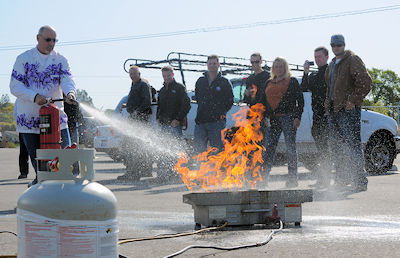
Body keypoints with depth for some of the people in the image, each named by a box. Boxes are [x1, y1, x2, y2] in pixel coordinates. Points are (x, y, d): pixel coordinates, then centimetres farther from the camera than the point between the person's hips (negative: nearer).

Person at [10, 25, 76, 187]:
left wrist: (69, 92, -34)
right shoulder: (24, 58, 0)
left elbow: (67, 79, -10)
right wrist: (35, 96, -22)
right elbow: (15, 87, -6)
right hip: (28, 115, -2)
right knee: (35, 154, 3)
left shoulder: (60, 60, 7)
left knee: (65, 149, -1)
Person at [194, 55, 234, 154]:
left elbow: (230, 101, 6)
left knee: (217, 149, -4)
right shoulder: (200, 81, 13)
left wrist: (221, 112, -1)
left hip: (217, 122, -3)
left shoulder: (225, 82, 3)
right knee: (198, 149, 2)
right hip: (201, 121, 3)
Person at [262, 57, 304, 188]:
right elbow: (265, 101, 21)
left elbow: (300, 100, -1)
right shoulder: (269, 83, 17)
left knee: (290, 148, -5)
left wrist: (297, 117, -9)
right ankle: (263, 178, 3)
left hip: (288, 117, -4)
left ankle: (293, 178, -1)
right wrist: (267, 116, 11)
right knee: (269, 148, 0)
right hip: (273, 119, 5)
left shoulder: (292, 81, 3)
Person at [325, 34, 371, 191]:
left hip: (348, 109, -9)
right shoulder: (332, 65, 21)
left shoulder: (353, 60, -5)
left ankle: (360, 181, -10)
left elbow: (365, 82, -15)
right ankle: (342, 179, 20)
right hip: (333, 110, 9)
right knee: (335, 146, 11)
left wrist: (353, 101, -16)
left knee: (353, 144, -11)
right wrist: (328, 105, 18)